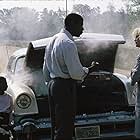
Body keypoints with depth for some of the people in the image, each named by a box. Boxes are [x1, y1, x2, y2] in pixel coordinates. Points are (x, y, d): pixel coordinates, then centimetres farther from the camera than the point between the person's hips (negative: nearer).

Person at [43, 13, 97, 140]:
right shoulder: (68, 44, -17)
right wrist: (88, 70, -2)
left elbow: (45, 69, 19)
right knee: (65, 126, -5)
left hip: (53, 85, 10)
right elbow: (76, 73, -19)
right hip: (65, 87, -10)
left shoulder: (53, 40, 13)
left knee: (58, 123, 17)